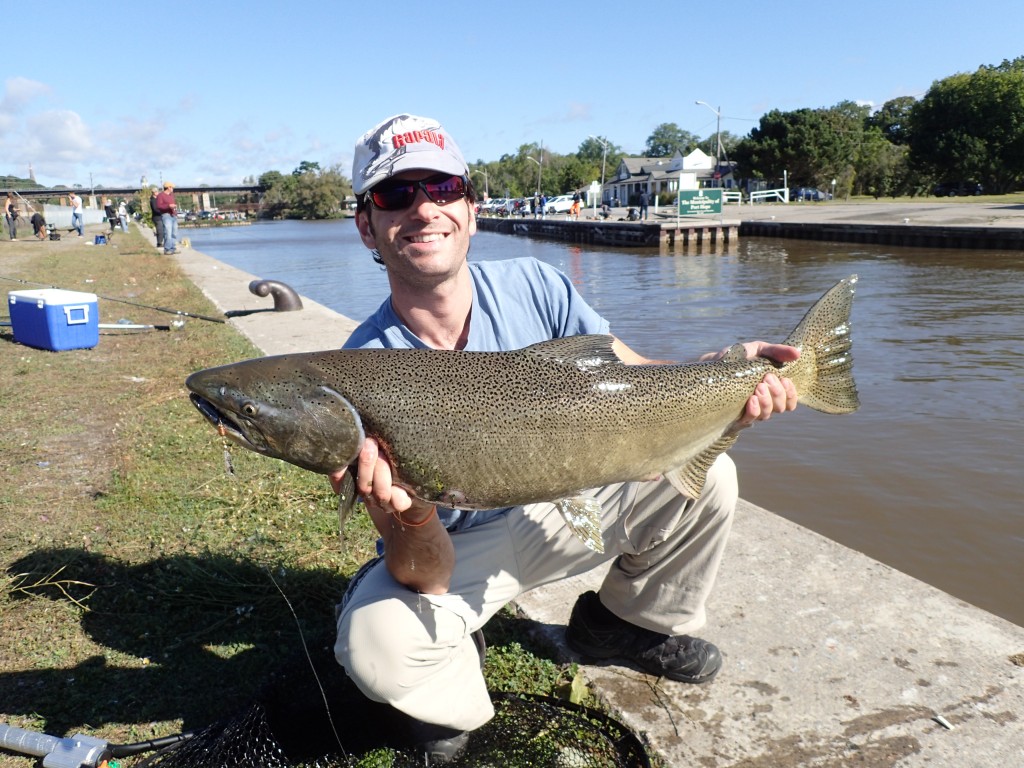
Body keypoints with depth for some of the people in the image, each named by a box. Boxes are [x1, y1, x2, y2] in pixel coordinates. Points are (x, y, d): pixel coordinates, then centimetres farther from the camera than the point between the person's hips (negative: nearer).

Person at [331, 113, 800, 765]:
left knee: (704, 476, -13)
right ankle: (455, 696, 7)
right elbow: (426, 578, -26)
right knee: (377, 645, -33)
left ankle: (631, 622, 17)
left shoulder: (533, 288, -15)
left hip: (558, 508, 4)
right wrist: (413, 522, -49)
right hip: (450, 547, -3)